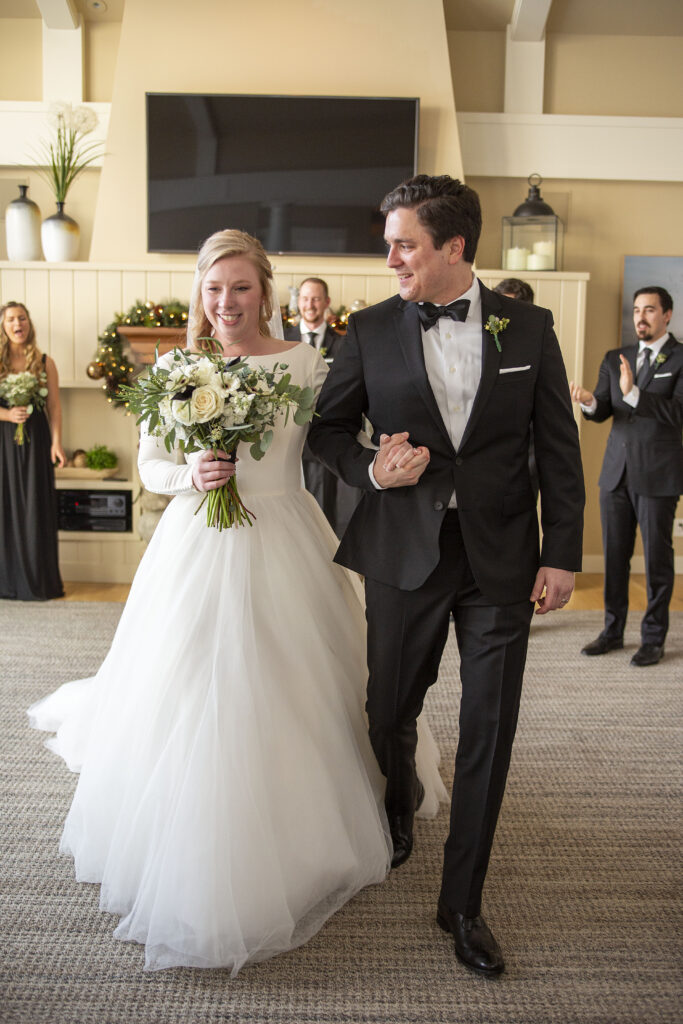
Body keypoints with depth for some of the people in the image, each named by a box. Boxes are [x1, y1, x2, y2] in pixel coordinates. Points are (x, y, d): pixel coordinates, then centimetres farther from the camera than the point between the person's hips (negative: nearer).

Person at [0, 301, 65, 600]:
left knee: (35, 508, 1)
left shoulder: (44, 362, 6)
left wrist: (56, 442, -6)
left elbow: (54, 406, 3)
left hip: (35, 441, 0)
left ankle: (38, 580, 8)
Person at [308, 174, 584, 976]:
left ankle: (462, 902, 25)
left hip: (501, 556, 0)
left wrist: (561, 554, -2)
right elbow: (328, 426, 8)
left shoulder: (528, 328, 0)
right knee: (389, 712, 14)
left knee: (488, 733, 5)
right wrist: (370, 470, -12)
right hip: (404, 552, 1)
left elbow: (559, 449, 2)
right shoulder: (371, 329, 0)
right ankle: (398, 812, 50)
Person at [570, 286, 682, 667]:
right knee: (614, 555, 10)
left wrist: (633, 393, -27)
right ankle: (613, 631, 23)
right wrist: (589, 401, -16)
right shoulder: (616, 359, 11)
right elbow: (602, 412, 7)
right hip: (616, 472, 5)